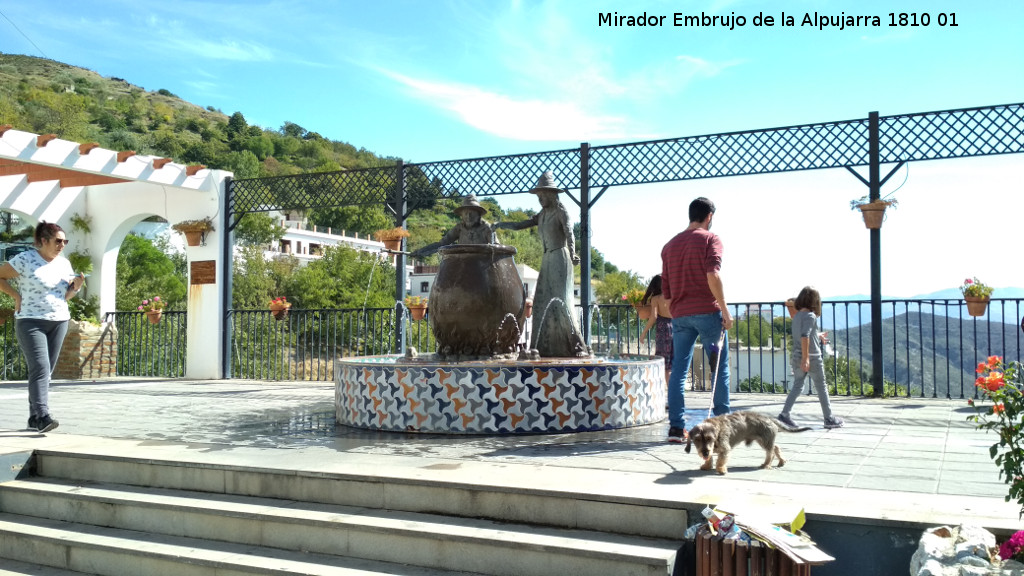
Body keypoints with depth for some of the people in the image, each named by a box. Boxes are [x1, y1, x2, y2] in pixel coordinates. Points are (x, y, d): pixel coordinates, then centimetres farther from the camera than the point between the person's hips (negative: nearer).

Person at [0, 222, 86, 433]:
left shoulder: (64, 263, 10)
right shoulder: (25, 260, -8)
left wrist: (76, 286, -2)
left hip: (59, 322, 6)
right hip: (31, 322, -6)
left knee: (46, 371, 7)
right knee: (40, 368, -17)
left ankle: (34, 417, 15)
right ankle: (42, 416, -22)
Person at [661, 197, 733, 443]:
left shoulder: (669, 246, 17)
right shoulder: (710, 239, -1)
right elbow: (712, 275, -17)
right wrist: (724, 309, -14)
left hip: (679, 314, 5)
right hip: (707, 311, -5)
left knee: (678, 370, 3)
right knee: (720, 368, 6)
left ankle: (676, 427, -2)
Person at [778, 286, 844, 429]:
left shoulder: (796, 316, 9)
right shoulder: (810, 316, -15)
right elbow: (804, 337, -25)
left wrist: (818, 336, 39)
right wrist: (806, 358, -26)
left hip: (796, 357, 7)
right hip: (812, 358, -7)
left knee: (797, 387, 9)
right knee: (821, 388, 7)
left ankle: (784, 414, -2)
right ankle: (829, 418, 17)